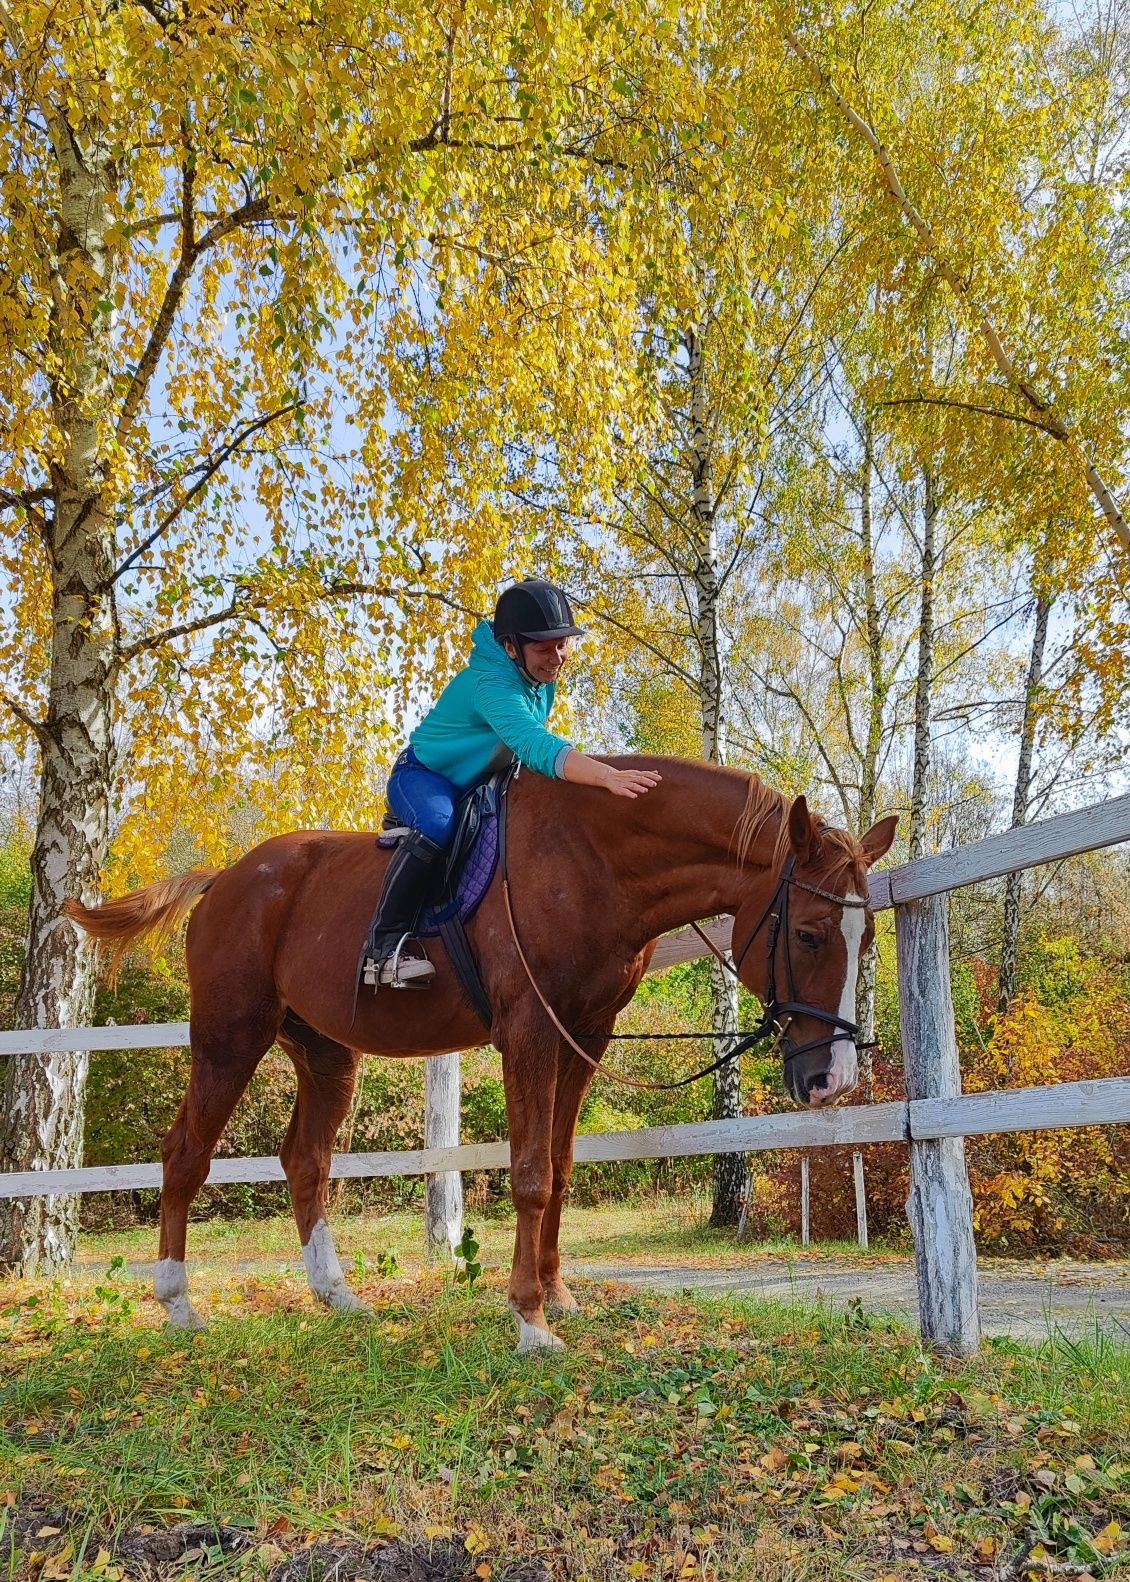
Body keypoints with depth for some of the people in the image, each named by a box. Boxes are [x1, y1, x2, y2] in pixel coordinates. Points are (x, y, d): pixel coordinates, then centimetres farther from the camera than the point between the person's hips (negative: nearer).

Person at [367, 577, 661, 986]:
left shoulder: (543, 675, -7)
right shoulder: (490, 683, -35)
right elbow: (534, 746, -51)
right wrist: (608, 776, -63)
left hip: (482, 784, 9)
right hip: (424, 775, -9)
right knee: (437, 827, -39)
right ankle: (386, 944, -29)